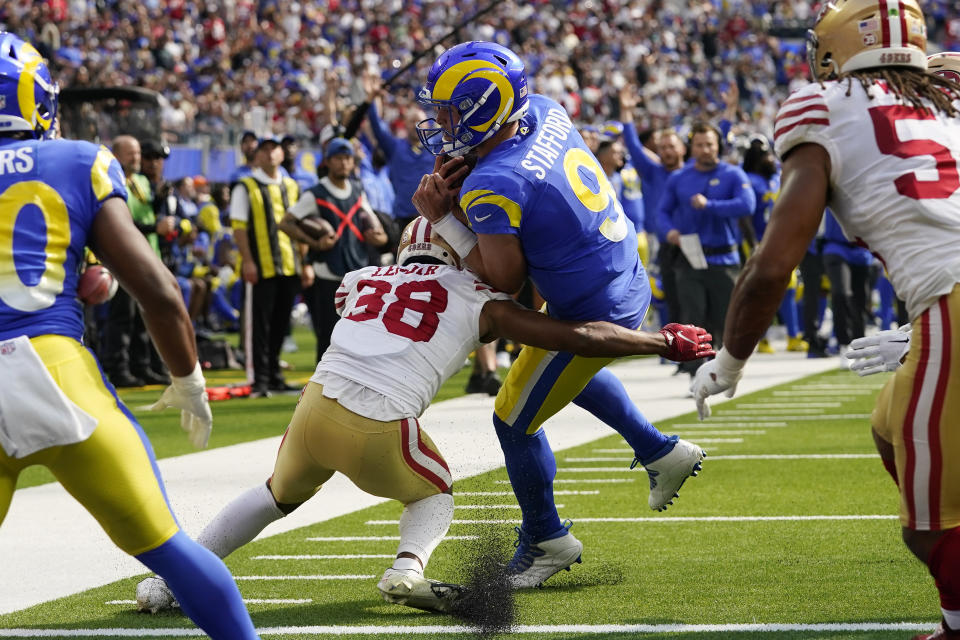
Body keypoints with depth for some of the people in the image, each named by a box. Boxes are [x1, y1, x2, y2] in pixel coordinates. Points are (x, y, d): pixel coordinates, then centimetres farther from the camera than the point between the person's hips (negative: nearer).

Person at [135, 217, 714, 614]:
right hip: (379, 430, -4)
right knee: (435, 494, 27)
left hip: (317, 404, 4)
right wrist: (667, 344, 19)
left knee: (280, 494, 32)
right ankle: (408, 567, -3)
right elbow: (581, 338, 9)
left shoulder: (362, 281, 21)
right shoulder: (479, 303, 11)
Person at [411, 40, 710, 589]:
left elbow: (506, 281, -19)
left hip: (593, 316, -9)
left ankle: (547, 540, 28)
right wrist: (457, 188, -7)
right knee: (571, 373, 37)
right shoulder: (546, 113, -6)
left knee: (516, 421, 11)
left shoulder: (492, 188, -28)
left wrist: (445, 220, -15)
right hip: (629, 282, 9)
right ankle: (662, 452, 43)